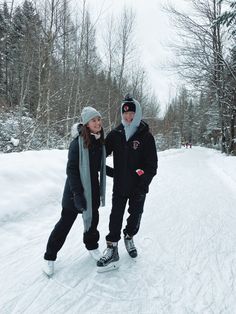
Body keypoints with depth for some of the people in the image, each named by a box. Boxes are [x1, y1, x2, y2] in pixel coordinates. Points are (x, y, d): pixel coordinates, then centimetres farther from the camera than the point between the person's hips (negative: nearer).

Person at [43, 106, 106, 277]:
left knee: (93, 218, 18)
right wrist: (77, 194, -21)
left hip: (93, 187, 6)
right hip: (77, 189, -6)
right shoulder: (78, 142, -18)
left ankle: (92, 245, 43)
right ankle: (50, 257, 22)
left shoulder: (101, 141, 2)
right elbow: (72, 169, -18)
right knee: (66, 221, 3)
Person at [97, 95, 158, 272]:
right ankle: (112, 249, 13)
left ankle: (129, 237, 41)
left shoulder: (146, 136, -8)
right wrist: (108, 170, -5)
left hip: (138, 187, -1)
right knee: (116, 216, 1)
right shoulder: (115, 134, -1)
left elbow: (152, 164, -9)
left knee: (135, 215, 15)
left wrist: (143, 186, -14)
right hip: (120, 185, 1)